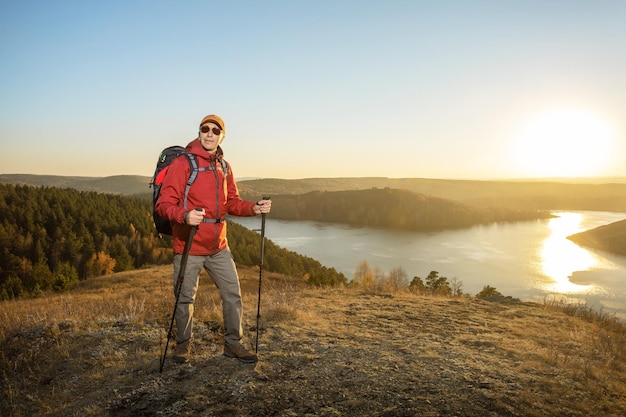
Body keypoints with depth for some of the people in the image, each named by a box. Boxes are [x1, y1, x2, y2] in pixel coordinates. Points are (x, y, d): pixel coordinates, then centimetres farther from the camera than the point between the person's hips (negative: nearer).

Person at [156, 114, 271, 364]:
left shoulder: (224, 167, 10)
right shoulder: (182, 163, -10)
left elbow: (232, 202, 15)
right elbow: (164, 204, -15)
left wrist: (253, 208, -4)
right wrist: (185, 215, -35)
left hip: (218, 246, 5)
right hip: (188, 247, -5)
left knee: (233, 294, 7)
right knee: (185, 298, 9)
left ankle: (233, 343, 24)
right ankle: (183, 344, 32)